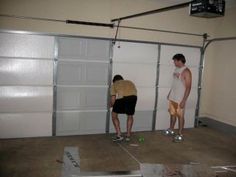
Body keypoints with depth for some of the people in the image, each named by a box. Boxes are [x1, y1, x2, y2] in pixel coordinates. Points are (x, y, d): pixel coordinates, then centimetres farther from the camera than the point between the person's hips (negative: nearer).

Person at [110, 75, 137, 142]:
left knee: (114, 114, 20)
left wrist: (112, 105, 37)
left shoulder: (114, 84, 26)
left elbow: (113, 99, 16)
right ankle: (128, 136, 28)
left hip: (122, 97, -3)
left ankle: (119, 135, 16)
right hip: (133, 96, 3)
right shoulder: (130, 82, 36)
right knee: (130, 116, 27)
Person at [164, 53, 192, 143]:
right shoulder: (176, 69, 9)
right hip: (172, 97, 8)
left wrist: (184, 100, -22)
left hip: (180, 99, -8)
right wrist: (169, 93, 20)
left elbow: (188, 87, -19)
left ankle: (180, 135, 12)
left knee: (180, 116, 2)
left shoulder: (186, 71, -18)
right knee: (172, 114, 18)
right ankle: (171, 130, 33)